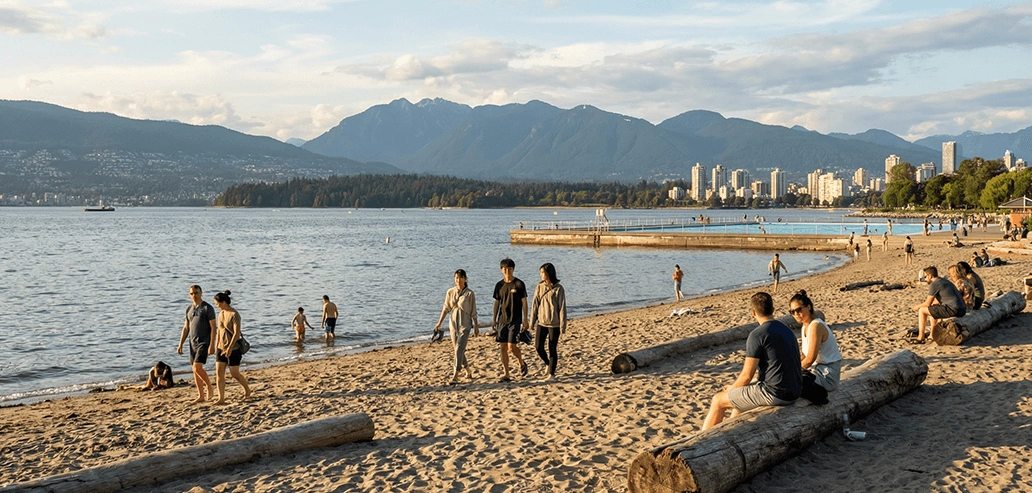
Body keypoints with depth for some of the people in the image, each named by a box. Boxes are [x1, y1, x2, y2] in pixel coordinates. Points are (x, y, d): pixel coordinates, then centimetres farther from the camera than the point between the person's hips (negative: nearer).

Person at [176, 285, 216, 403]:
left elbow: (213, 328, -11)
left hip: (204, 343, -7)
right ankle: (201, 396, 14)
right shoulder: (189, 309, 11)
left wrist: (212, 345, -18)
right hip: (193, 343, 7)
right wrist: (180, 344, 11)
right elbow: (186, 328, 16)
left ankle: (208, 385, 6)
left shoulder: (207, 308, -8)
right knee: (195, 370, 7)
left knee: (197, 367, -18)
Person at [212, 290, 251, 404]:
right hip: (221, 348, 7)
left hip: (233, 349, -7)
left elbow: (237, 333, -21)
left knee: (235, 374, 2)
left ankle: (247, 390, 27)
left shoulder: (234, 315, -15)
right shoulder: (221, 314, 8)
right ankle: (221, 399, -2)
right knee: (219, 373, -3)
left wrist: (229, 348, -25)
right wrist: (216, 346, 17)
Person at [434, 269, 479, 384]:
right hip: (453, 324, 4)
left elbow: (473, 312, -2)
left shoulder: (469, 293, -6)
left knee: (459, 349, -14)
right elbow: (446, 308, 9)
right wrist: (439, 323, 6)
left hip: (465, 325, -4)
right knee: (458, 350, 12)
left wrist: (476, 327, 1)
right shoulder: (450, 292, 3)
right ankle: (468, 371, 30)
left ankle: (455, 375, -12)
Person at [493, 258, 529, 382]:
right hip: (502, 320, 4)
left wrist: (525, 319, -7)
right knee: (503, 348, 3)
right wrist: (494, 319, 10)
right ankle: (505, 374, 9)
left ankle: (521, 363, 19)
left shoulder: (519, 284, -4)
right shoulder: (499, 285, 7)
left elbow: (524, 302, -3)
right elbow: (496, 303, 13)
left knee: (511, 347, -10)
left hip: (515, 320, -4)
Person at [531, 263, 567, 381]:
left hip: (554, 324, -4)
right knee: (538, 346, -3)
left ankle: (551, 374, 13)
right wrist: (532, 322, 5)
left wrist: (562, 326, -10)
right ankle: (548, 364, 26)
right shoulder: (539, 287, 4)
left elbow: (562, 308, -7)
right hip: (541, 322, 4)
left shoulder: (558, 289, -7)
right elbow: (535, 305, 7)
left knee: (552, 349, 2)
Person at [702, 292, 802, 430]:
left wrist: (730, 390, 6)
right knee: (740, 393, 31)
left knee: (718, 401, 8)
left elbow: (747, 375, -14)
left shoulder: (757, 334, -14)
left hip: (774, 393, -9)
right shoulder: (786, 330, 13)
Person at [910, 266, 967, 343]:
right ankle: (932, 333, 31)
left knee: (922, 310, 0)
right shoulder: (944, 281, 22)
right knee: (932, 308, 31)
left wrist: (917, 306, 15)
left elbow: (928, 303, -3)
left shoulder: (934, 284, -7)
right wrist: (921, 305, 32)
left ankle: (921, 337, 2)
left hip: (952, 310, -9)